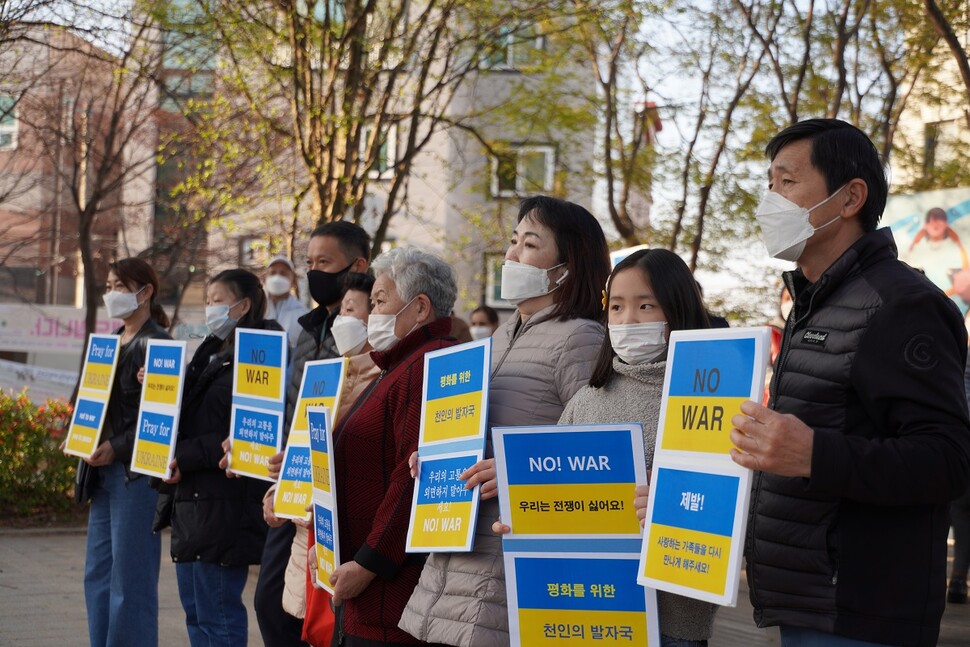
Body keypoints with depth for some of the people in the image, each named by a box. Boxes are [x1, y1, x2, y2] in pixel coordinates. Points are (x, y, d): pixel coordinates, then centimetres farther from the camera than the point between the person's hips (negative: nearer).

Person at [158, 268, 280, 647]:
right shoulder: (210, 354, 17)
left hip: (225, 502, -9)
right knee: (194, 608, 14)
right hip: (192, 498, 10)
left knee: (217, 614, -3)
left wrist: (186, 458, -17)